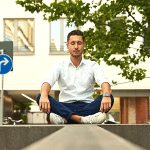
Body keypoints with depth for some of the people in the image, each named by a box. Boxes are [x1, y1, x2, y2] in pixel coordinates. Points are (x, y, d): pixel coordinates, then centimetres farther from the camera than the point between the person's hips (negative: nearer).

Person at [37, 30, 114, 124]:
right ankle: (85, 119, -48)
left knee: (110, 99, -30)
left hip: (87, 107, 0)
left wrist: (106, 95, -33)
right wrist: (44, 96, -33)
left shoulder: (93, 66, 12)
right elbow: (48, 82, -7)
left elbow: (104, 82, -7)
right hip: (65, 107, 0)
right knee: (40, 97, -28)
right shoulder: (60, 66, 11)